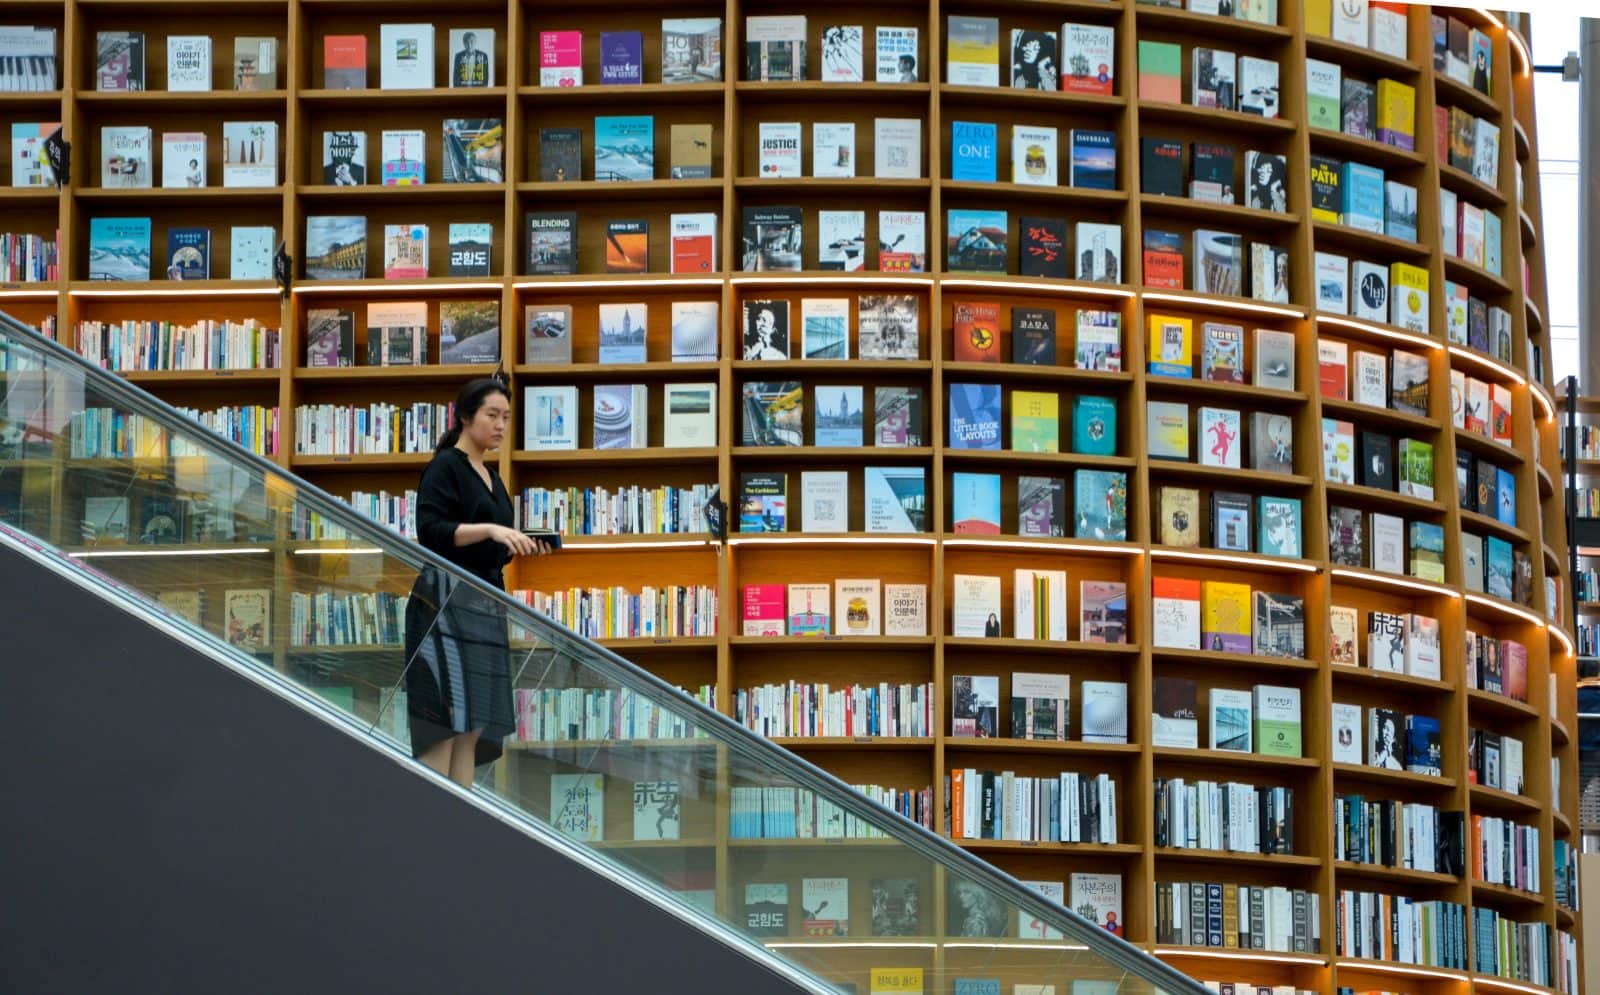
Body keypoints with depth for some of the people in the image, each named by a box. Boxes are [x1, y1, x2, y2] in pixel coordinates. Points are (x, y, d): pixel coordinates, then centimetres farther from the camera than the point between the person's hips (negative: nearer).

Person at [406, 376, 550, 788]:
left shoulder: (491, 479, 20)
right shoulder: (445, 466, -4)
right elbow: (430, 531, -16)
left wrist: (520, 546, 7)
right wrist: (489, 529, -25)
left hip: (486, 603, 9)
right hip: (447, 599, -9)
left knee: (473, 729, 4)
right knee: (444, 722, -14)